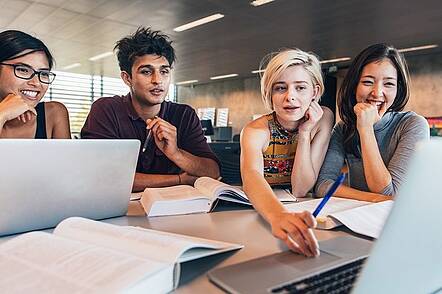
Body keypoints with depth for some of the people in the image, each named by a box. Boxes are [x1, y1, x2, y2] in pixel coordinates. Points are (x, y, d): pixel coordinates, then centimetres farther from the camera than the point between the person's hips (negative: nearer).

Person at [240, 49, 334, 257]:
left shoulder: (322, 120, -10)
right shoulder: (255, 131, -17)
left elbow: (300, 190, -13)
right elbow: (252, 177, -39)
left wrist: (305, 133, -21)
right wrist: (279, 215, -58)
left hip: (299, 211, 2)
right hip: (260, 212, -2)